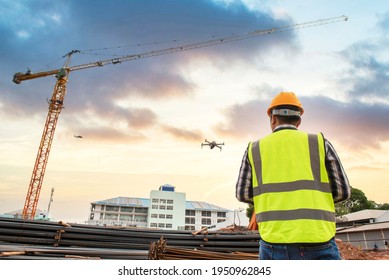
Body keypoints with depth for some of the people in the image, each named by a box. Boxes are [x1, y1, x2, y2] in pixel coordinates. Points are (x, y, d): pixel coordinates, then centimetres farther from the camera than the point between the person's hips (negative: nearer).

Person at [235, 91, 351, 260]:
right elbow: (342, 191, 7)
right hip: (319, 243, 0)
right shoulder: (320, 142, 7)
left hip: (276, 243, 1)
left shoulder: (255, 148, 9)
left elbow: (243, 194, 9)